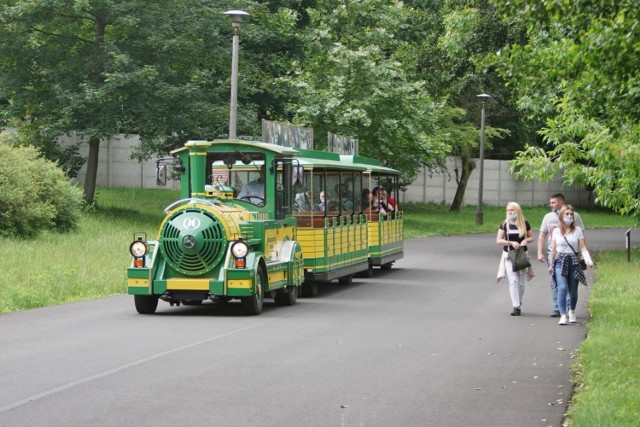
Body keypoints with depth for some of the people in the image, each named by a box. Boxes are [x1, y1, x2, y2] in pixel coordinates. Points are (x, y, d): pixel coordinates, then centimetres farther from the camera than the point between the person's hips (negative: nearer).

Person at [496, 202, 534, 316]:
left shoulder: (524, 223, 3)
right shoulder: (504, 224, 1)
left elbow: (531, 237, 13)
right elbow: (498, 240, -1)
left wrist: (526, 240, -9)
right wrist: (511, 243, -15)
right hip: (509, 255, -1)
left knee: (521, 282, 4)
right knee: (513, 281, -12)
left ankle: (519, 305, 19)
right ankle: (516, 307, -16)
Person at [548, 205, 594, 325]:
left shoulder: (577, 230, 3)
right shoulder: (556, 231, 7)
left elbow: (583, 248, -1)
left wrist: (588, 260, -18)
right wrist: (551, 265, 16)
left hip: (573, 262, 0)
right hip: (560, 262, 0)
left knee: (573, 290, 7)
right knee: (562, 288, -17)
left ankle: (572, 311, 35)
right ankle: (563, 315, -19)